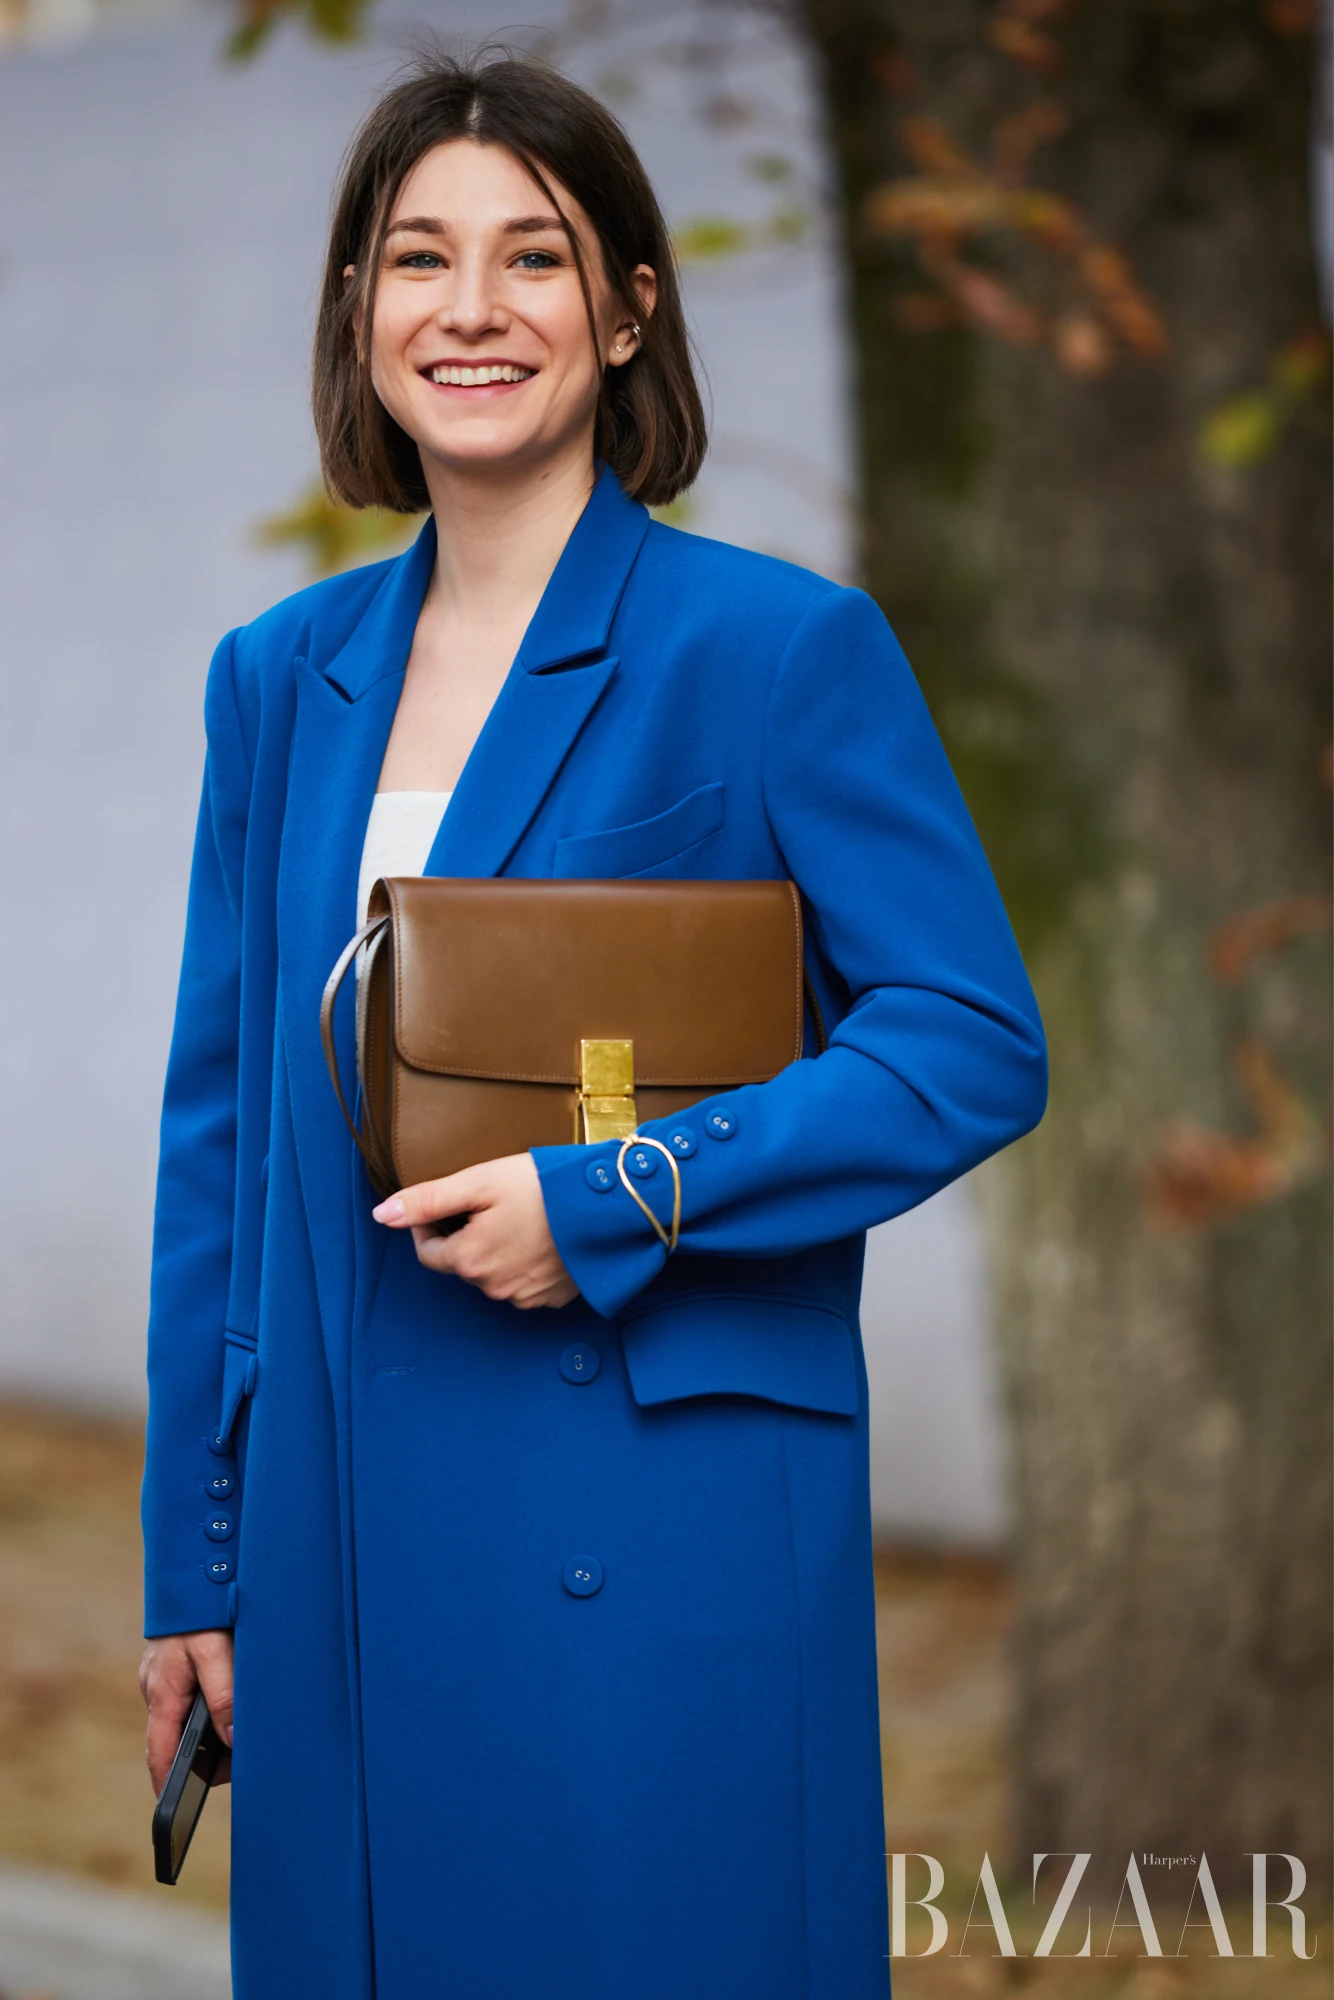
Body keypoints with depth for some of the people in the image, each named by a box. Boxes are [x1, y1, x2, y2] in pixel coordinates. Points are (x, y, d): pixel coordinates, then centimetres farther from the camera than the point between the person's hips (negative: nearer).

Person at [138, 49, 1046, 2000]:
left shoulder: (783, 648, -5)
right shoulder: (280, 680, 11)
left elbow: (974, 1045, -8)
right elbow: (222, 1124, 14)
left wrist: (612, 1199, -17)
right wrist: (195, 1566, 12)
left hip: (658, 1535, -5)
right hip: (344, 1539, 5)